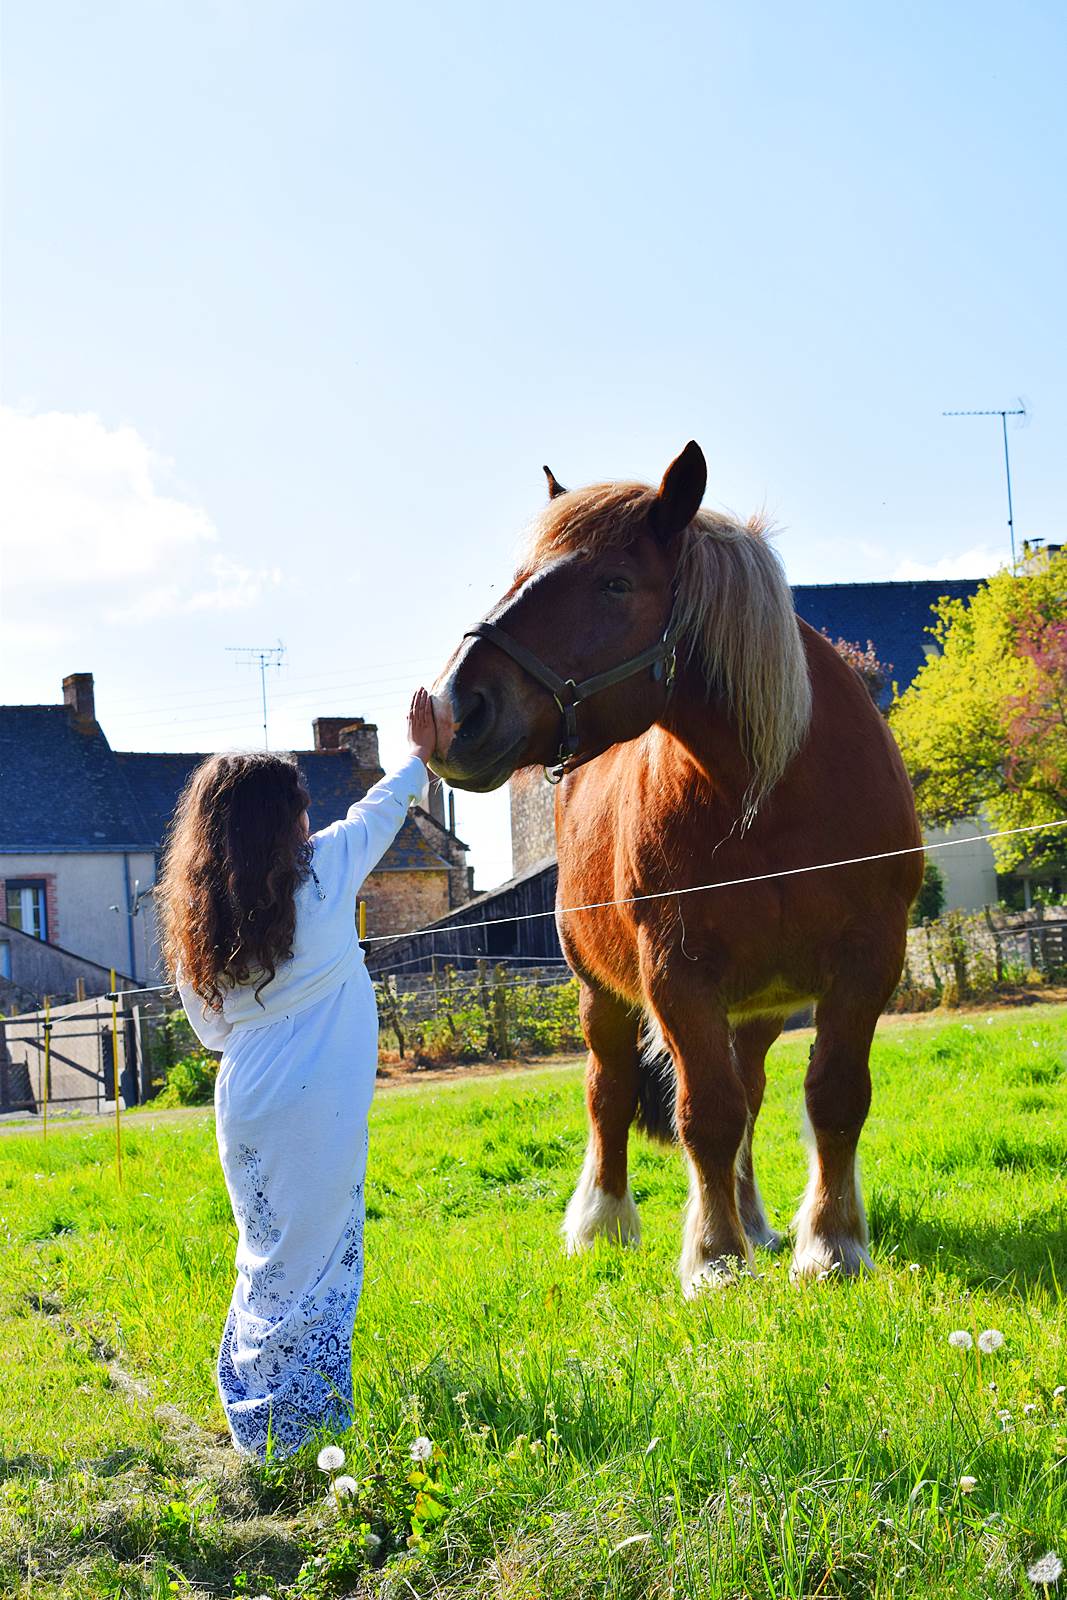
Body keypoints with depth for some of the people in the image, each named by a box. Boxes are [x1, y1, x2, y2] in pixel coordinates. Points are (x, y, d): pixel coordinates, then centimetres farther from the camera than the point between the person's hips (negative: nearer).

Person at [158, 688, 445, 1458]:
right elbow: (380, 811, 13)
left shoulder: (195, 915, 5)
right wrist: (420, 755, 30)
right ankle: (304, 1424, 7)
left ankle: (257, 1422, 22)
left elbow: (209, 1026, 13)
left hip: (244, 1105, 5)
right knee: (318, 1262, 3)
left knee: (269, 1257, 16)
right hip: (318, 1105, -5)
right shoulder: (324, 870, -5)